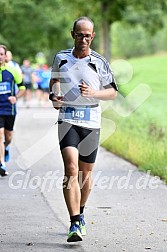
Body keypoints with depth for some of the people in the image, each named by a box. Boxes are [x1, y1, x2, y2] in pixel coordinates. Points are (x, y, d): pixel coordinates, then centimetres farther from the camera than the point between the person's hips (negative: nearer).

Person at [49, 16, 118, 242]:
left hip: (91, 122, 1)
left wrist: (93, 93, -12)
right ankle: (75, 224, -23)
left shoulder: (100, 62, 1)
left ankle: (80, 213, 35)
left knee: (85, 172, 10)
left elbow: (113, 92, 6)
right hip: (67, 120, -1)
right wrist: (54, 95, 3)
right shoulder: (61, 58, 6)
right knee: (71, 169, -18)